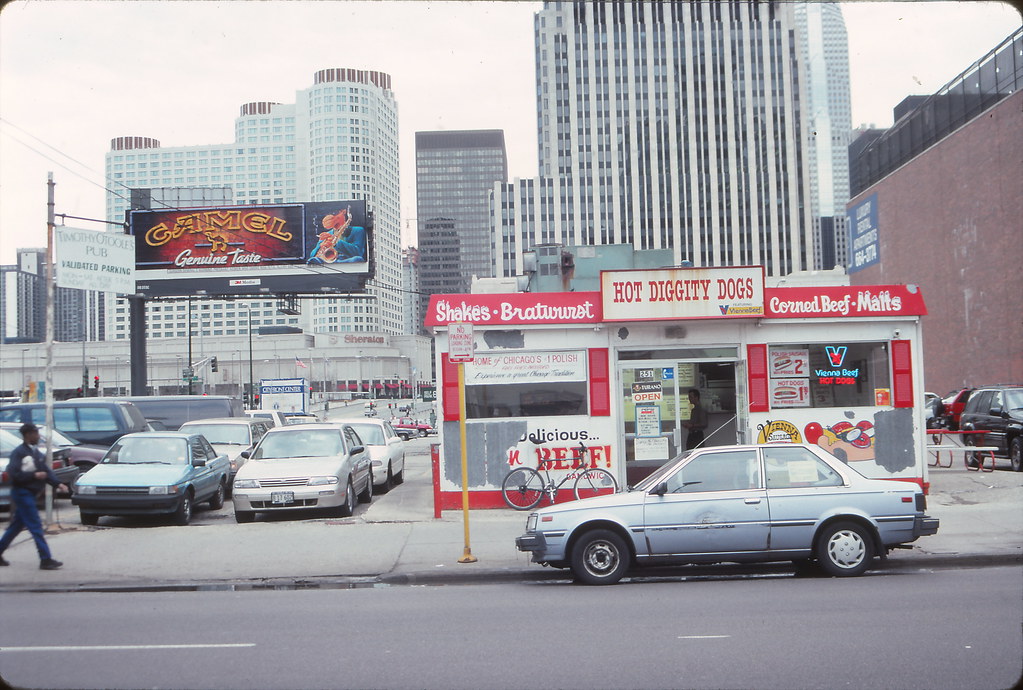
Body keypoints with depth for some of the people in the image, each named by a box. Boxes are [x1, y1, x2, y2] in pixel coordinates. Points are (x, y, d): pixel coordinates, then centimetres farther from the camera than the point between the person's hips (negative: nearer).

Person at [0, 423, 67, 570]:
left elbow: (46, 471, 11)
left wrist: (58, 483, -3)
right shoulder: (18, 453, -13)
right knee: (36, 527, -9)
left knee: (17, 525, 17)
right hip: (22, 493, -9)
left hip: (30, 494, 9)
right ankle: (45, 560, -9)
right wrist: (34, 475, -21)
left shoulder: (36, 453, 13)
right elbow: (14, 474, -20)